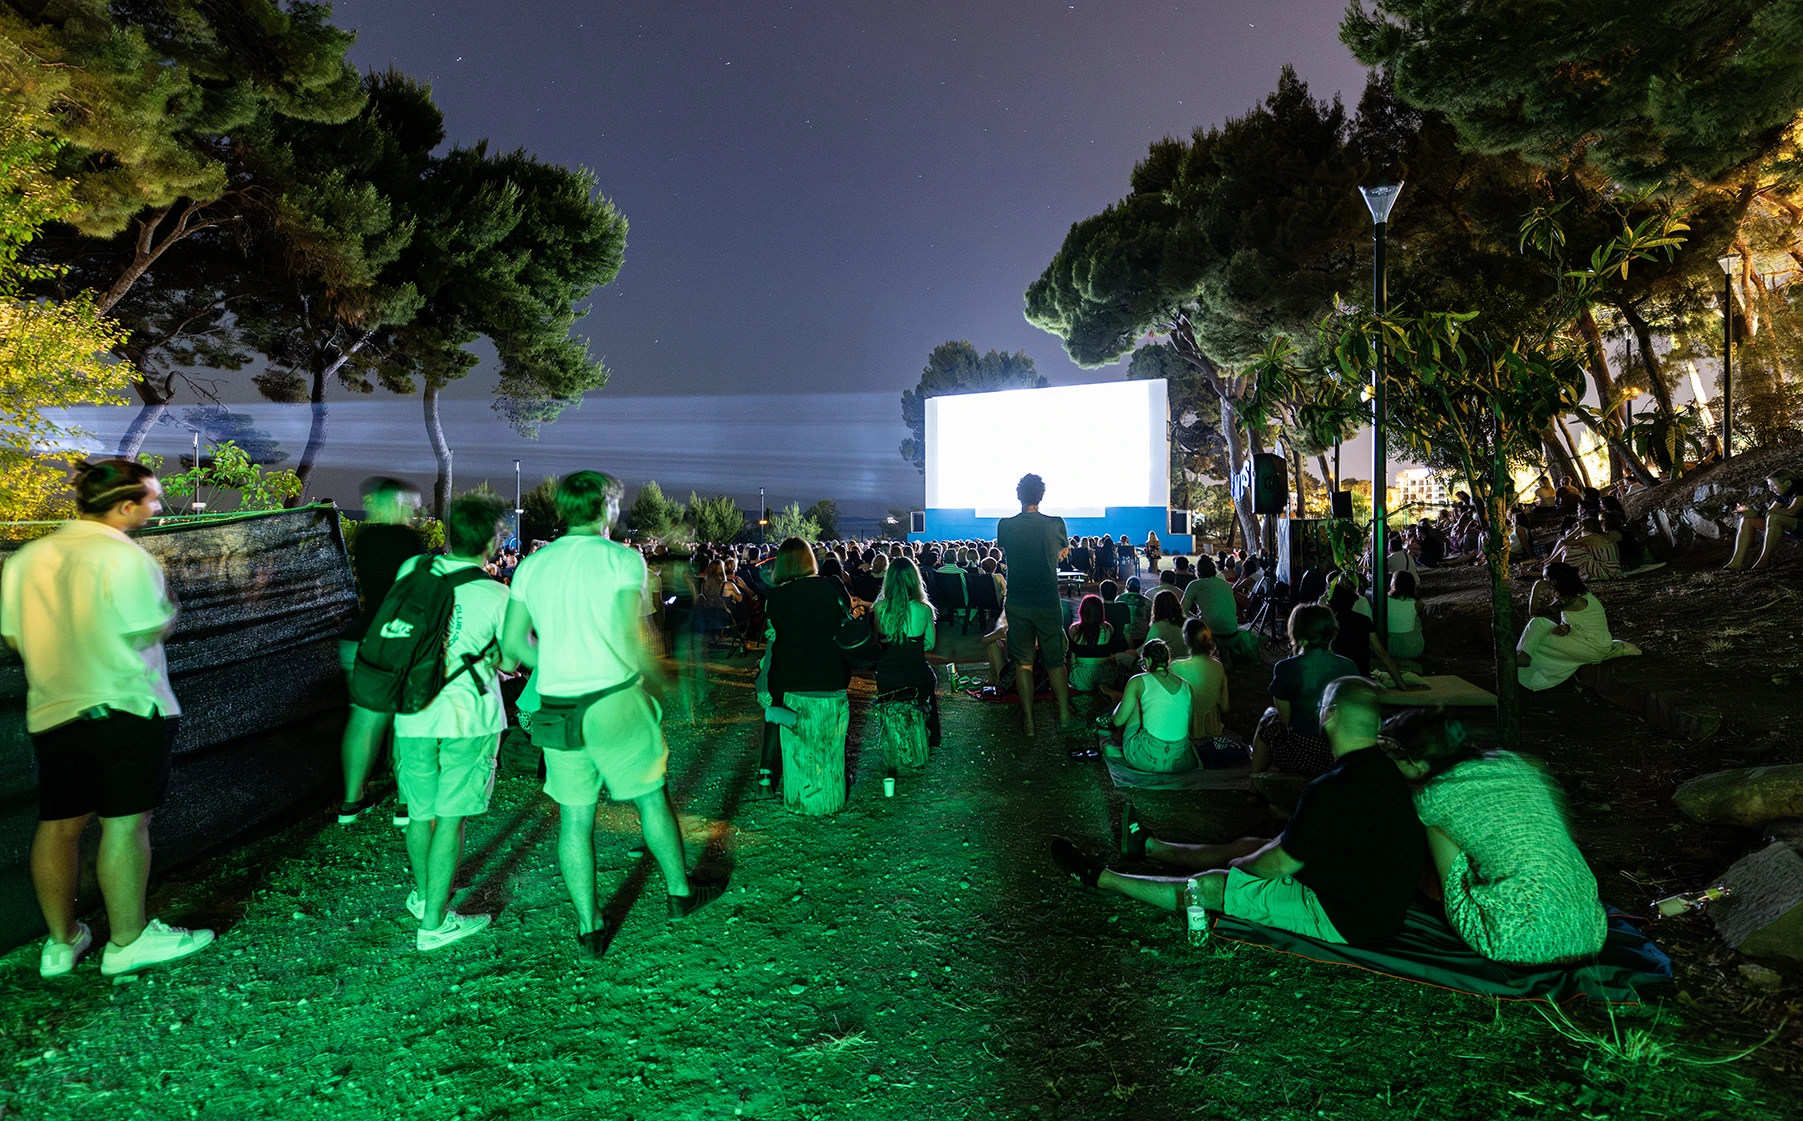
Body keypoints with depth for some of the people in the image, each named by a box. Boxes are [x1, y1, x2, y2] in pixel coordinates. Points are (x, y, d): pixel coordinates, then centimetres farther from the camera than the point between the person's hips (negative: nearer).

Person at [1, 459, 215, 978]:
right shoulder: (124, 557, -15)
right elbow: (151, 629, -17)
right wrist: (167, 602, 2)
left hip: (51, 711, 7)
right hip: (125, 709, -7)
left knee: (57, 824, 13)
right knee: (124, 823, 1)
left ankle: (61, 941, 25)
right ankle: (128, 942, 10)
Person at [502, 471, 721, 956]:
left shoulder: (531, 566, 6)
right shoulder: (622, 559, -8)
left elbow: (512, 644, 6)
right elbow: (628, 637, -18)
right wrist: (654, 677, -1)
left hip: (557, 710, 4)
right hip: (614, 702, -4)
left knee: (574, 819, 11)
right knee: (651, 798, 16)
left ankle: (589, 929, 21)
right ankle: (680, 892, 32)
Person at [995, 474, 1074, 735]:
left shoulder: (1005, 525, -6)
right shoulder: (1055, 524, -7)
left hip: (1017, 603, 1)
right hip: (1048, 603, 0)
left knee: (1023, 661, 8)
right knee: (1055, 659, 12)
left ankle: (1028, 721, 10)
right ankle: (1064, 716, 17)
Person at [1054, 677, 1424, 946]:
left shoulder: (1334, 789, -32)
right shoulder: (1386, 769, -1)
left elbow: (1276, 865, -20)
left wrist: (1241, 864, 1)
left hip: (1344, 920, -9)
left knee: (1208, 887, 2)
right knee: (1246, 845, 21)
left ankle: (1100, 878, 19)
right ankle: (1147, 846, 43)